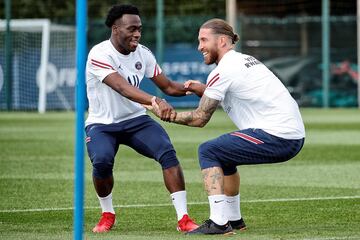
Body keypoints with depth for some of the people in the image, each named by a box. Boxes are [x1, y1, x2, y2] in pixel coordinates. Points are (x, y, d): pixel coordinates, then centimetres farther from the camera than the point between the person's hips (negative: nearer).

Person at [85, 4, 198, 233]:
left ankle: (183, 218, -16)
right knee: (102, 160, -32)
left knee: (168, 152, -20)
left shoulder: (142, 53, -1)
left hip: (136, 120, 4)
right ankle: (108, 214, -3)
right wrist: (155, 101, -52)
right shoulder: (100, 55, -21)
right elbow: (122, 87, -37)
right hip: (102, 124, -4)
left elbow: (168, 86, 6)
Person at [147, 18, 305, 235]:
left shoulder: (223, 71, -8)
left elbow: (199, 119, -3)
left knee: (208, 152, -2)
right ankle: (234, 219, 32)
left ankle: (219, 223, -10)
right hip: (294, 136, 9)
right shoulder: (246, 60, 19)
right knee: (224, 154, 25)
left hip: (276, 138, -9)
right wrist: (203, 90, 15)